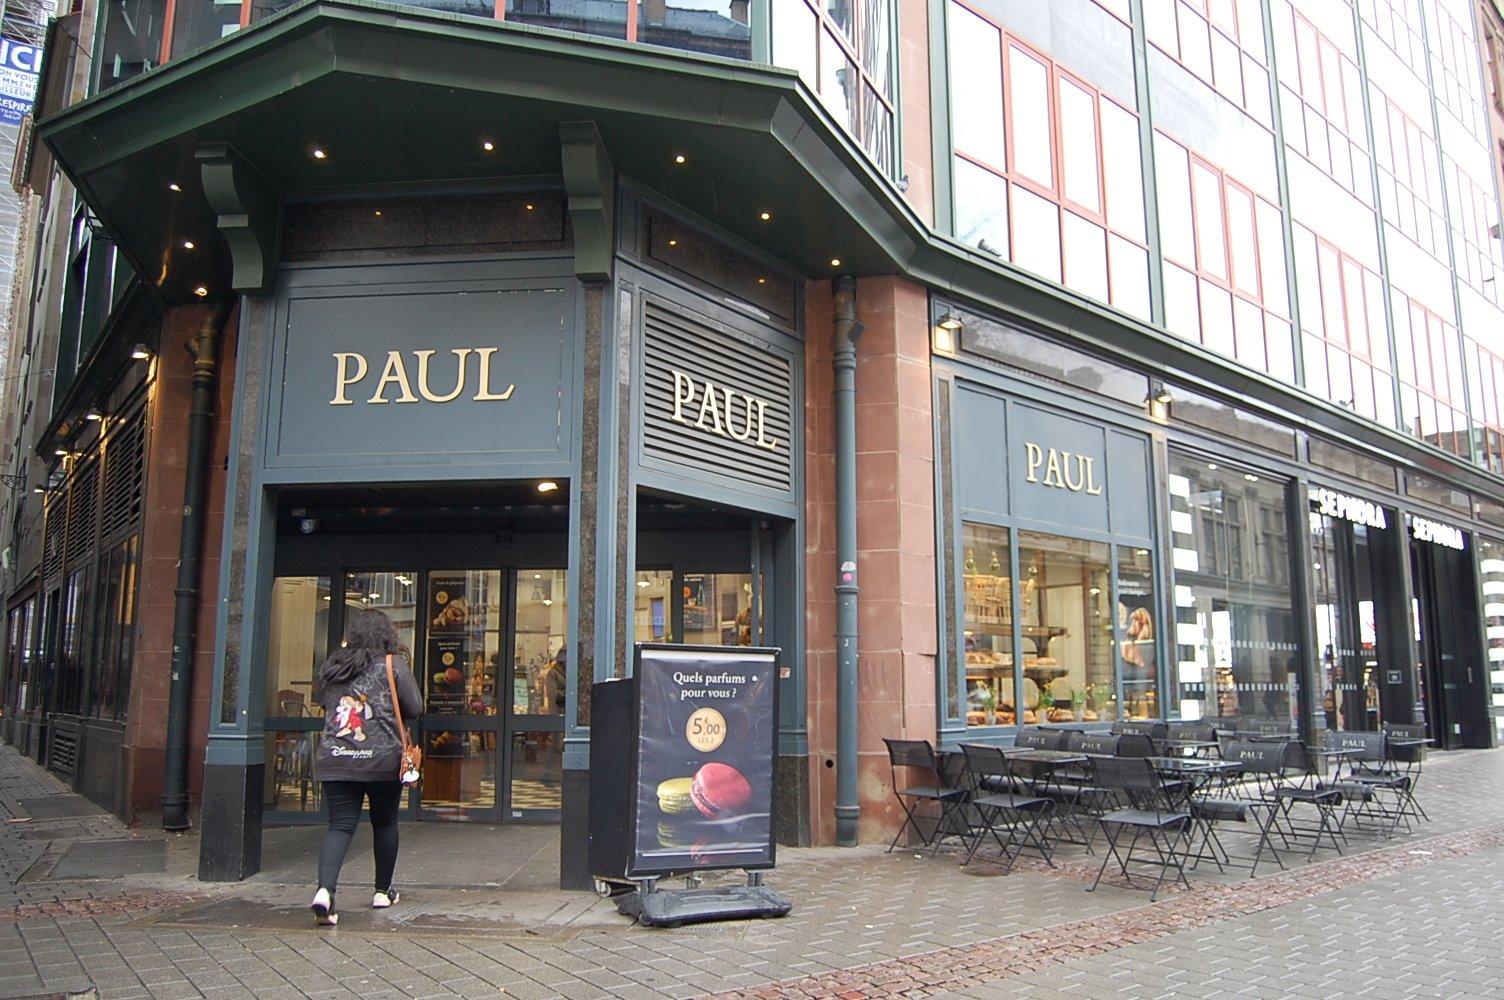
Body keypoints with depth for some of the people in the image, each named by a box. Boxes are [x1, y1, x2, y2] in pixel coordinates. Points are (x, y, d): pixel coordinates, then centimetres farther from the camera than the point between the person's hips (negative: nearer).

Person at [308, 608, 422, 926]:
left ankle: (325, 890, -20)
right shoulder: (393, 665, -5)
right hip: (382, 760, -2)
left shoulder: (331, 666, 7)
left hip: (334, 761, 3)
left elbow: (320, 699, 22)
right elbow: (414, 708, -3)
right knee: (385, 823, 15)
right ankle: (383, 891, 26)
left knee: (340, 825, 2)